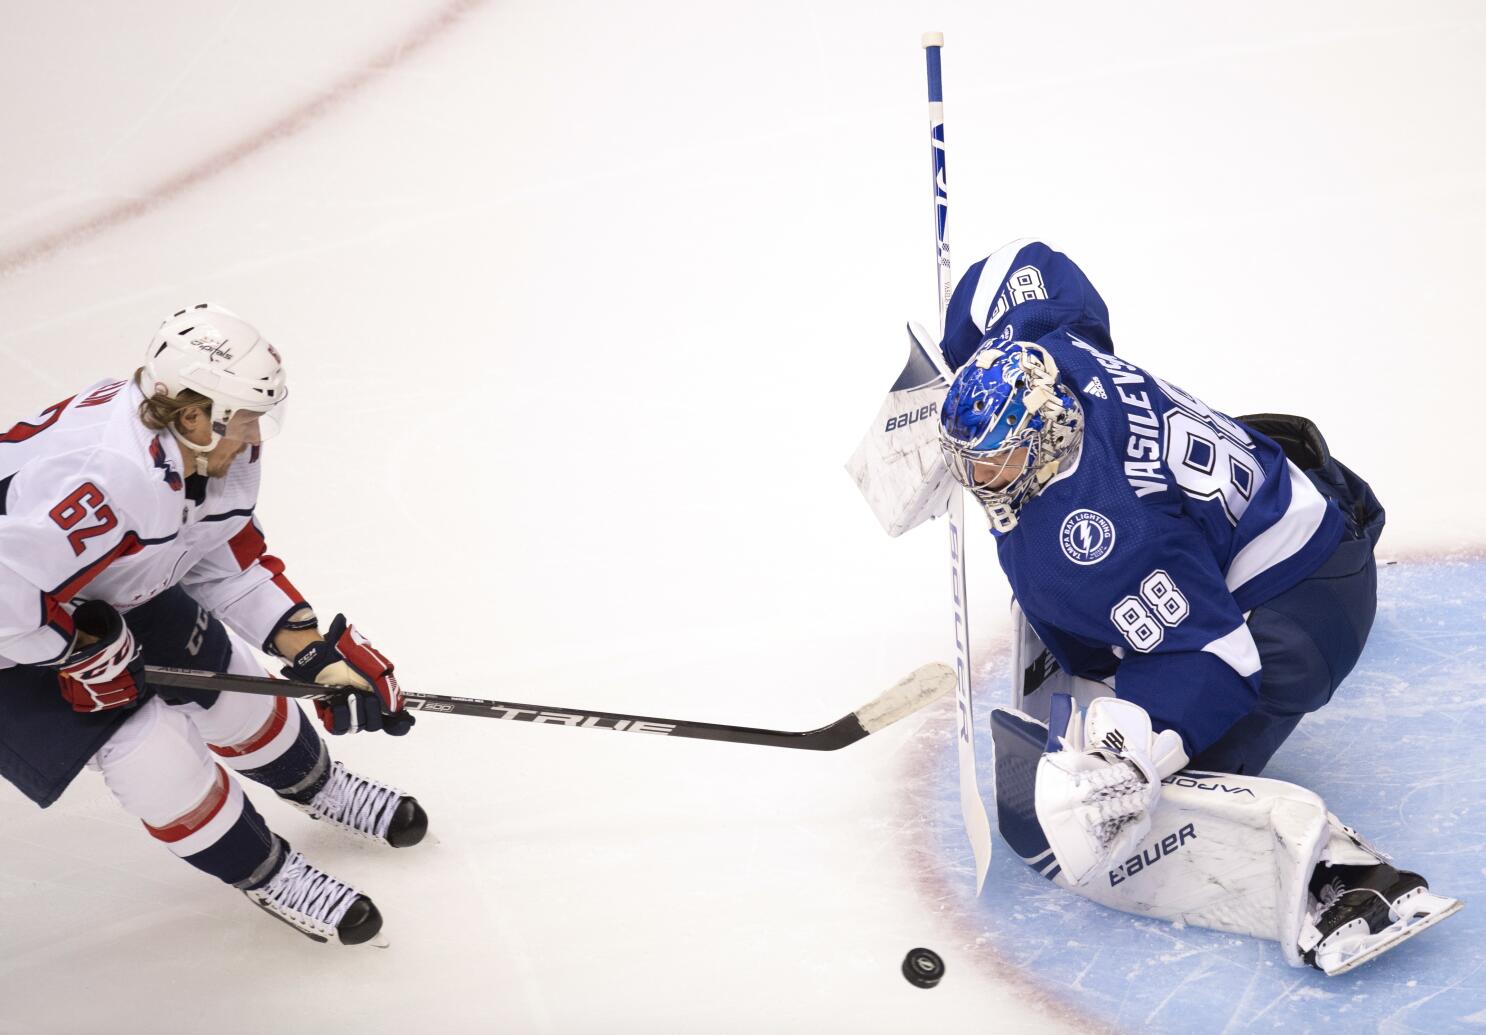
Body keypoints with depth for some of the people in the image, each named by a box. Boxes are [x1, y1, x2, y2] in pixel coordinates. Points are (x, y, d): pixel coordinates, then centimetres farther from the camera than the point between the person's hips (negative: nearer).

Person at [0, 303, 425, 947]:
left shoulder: (218, 449, -13)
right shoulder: (111, 475, -41)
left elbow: (227, 562, -2)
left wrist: (314, 651, -9)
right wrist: (89, 652, -24)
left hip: (110, 590, 8)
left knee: (226, 680, 10)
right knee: (148, 747, -12)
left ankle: (318, 787, 39)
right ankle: (263, 871, 11)